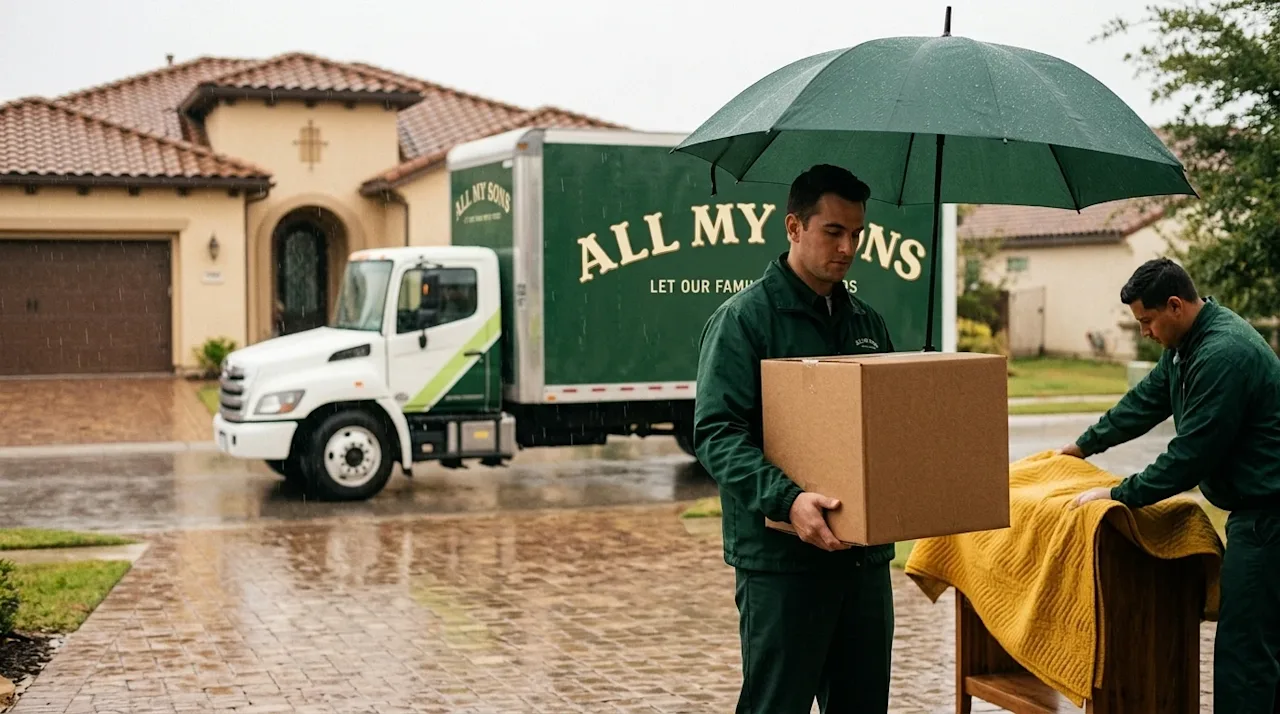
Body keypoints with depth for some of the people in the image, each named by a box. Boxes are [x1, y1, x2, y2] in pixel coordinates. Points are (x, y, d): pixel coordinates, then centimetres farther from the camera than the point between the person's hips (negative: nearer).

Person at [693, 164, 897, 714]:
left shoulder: (867, 322, 15)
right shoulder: (744, 318, -6)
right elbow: (715, 432, -15)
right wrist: (785, 499, -29)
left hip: (865, 551, 7)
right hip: (781, 559, -6)